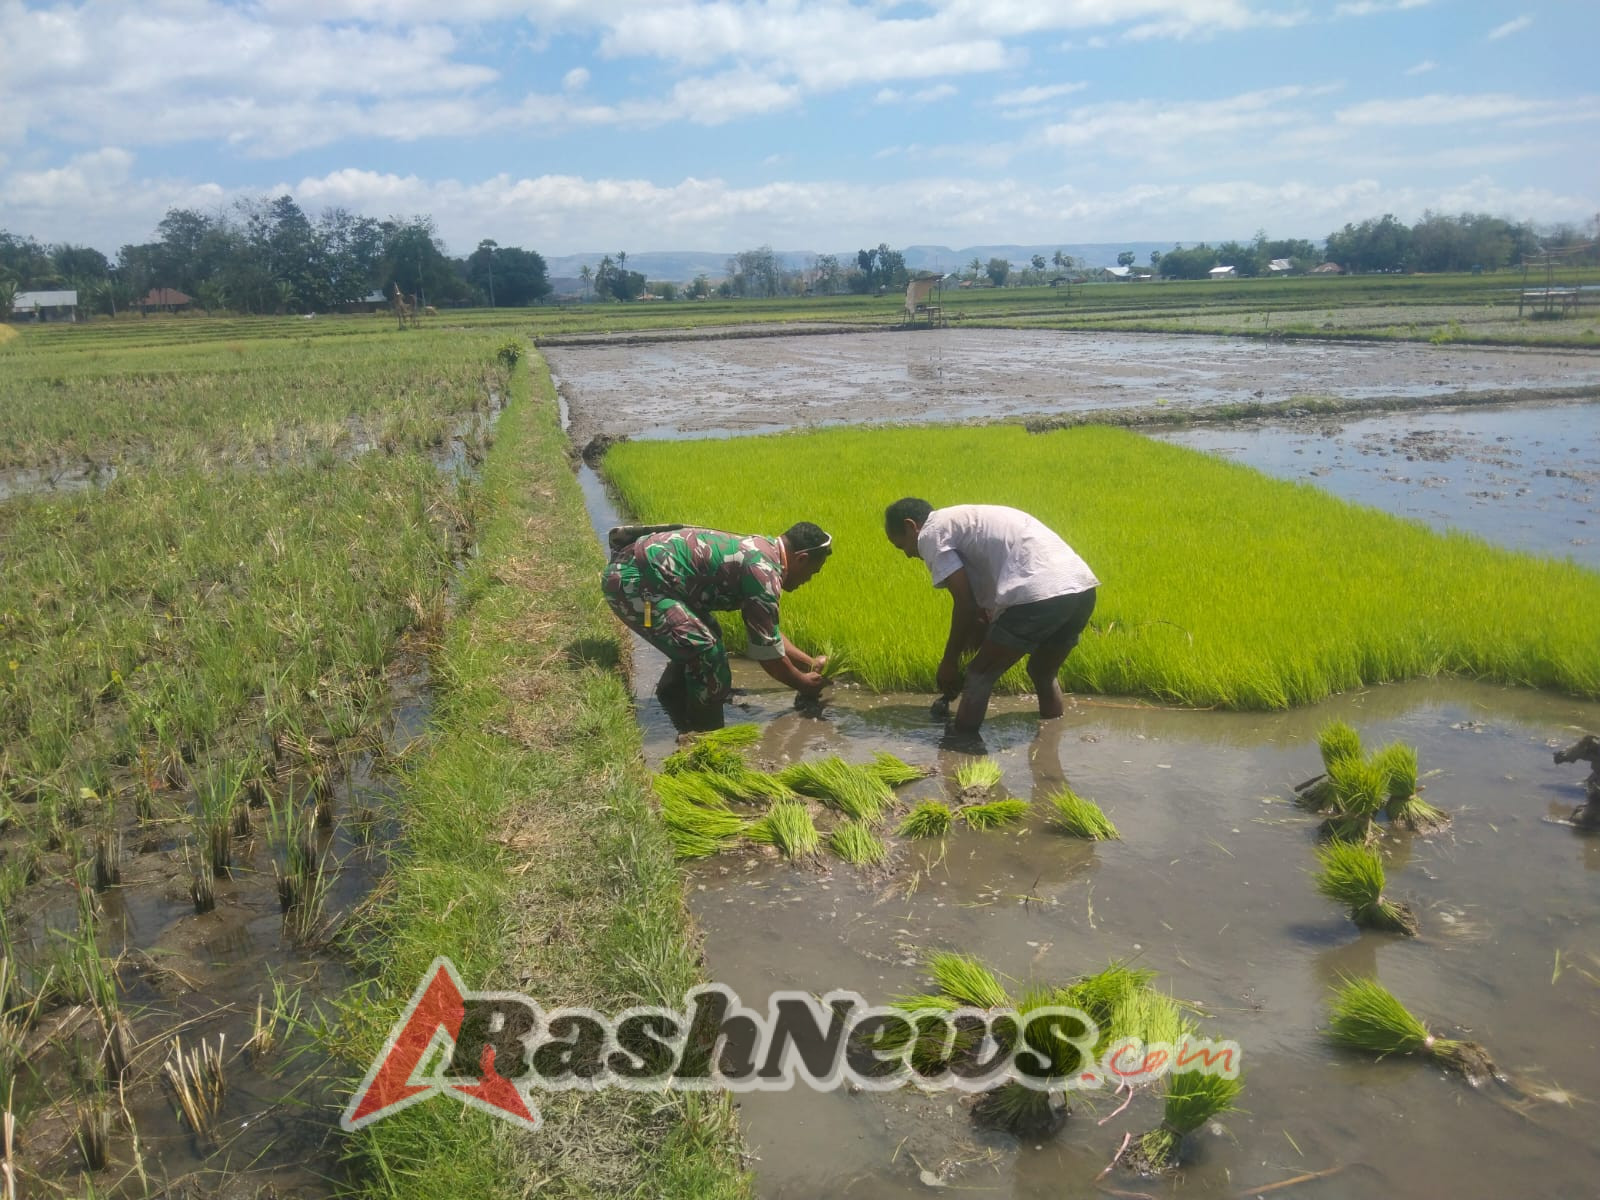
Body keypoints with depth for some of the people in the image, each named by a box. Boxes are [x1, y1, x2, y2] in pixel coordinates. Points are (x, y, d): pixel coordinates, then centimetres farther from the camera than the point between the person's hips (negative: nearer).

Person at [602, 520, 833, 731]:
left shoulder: (760, 552, 15)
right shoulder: (763, 572, -15)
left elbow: (769, 632, 28)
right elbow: (767, 650, -8)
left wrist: (810, 663, 32)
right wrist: (803, 683, 8)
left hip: (634, 571, 10)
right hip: (631, 580, -10)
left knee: (698, 639, 24)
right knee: (707, 651, -11)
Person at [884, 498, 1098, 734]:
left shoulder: (930, 534, 5)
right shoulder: (968, 521, 31)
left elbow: (966, 604, -2)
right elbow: (981, 605, 31)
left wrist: (950, 662, 9)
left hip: (1039, 595, -9)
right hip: (1082, 589, 9)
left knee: (979, 676, 5)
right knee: (1043, 672, 30)